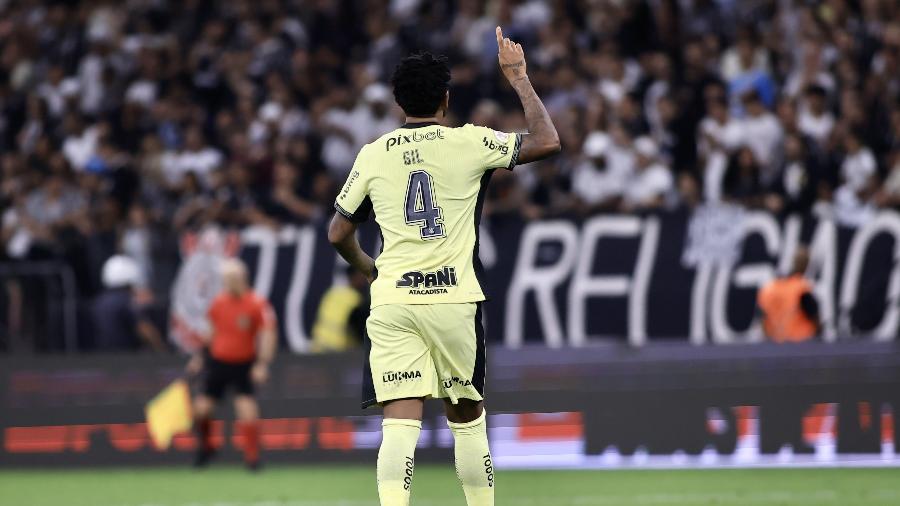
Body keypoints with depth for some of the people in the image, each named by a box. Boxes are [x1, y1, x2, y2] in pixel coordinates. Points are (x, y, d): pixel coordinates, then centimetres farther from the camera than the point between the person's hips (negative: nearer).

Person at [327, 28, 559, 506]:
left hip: (391, 302, 1)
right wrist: (519, 78, 12)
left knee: (400, 423, -6)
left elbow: (338, 233, 13)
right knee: (467, 419, 12)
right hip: (454, 300, -1)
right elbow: (547, 141, 3)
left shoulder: (373, 154, 7)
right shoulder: (468, 143, -1)